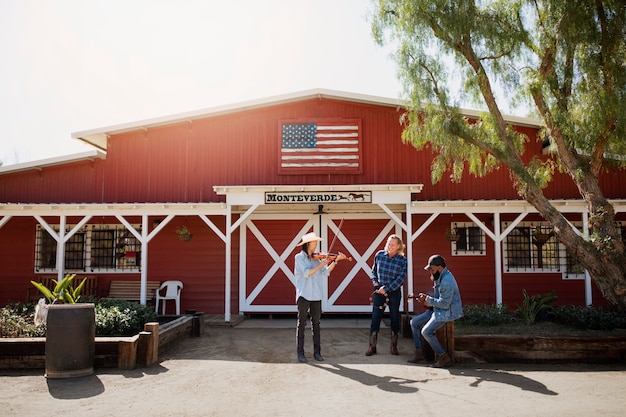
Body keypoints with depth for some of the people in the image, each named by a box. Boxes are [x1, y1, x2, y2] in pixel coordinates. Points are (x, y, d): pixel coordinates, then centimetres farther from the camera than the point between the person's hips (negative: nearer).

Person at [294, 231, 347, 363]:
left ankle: (317, 352, 16)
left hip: (316, 295, 5)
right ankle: (300, 353, 8)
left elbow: (325, 273, 5)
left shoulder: (316, 258, 12)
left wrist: (335, 261, -2)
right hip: (304, 295, -5)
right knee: (302, 324, 1)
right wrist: (321, 265, -15)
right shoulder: (299, 257, -4)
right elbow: (306, 273, -16)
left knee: (316, 324, 9)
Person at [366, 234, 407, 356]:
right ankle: (372, 346, 7)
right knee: (375, 317, -1)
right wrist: (374, 282, -1)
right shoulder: (379, 255, -1)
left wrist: (386, 288, -16)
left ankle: (394, 346, 22)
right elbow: (374, 271, 14)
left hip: (394, 292, -1)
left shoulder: (402, 260, -8)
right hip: (379, 291, 1)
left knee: (395, 318, 8)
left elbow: (401, 279, -12)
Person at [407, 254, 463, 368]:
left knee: (426, 332, -20)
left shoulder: (447, 281, -25)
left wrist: (428, 300, -15)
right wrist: (426, 299, 4)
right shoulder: (439, 277, 9)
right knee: (414, 322, 7)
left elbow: (444, 303, -26)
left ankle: (444, 358, -6)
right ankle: (419, 352, 12)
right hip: (437, 309, 11)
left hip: (448, 312, -11)